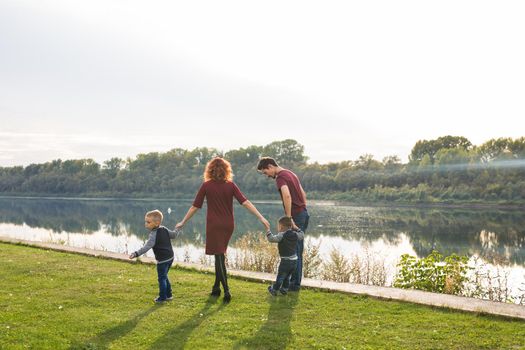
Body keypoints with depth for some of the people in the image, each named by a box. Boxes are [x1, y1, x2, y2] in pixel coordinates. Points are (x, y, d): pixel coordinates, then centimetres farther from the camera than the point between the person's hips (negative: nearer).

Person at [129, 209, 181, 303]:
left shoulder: (154, 234, -19)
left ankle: (162, 297, 10)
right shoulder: (164, 229, 3)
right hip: (170, 257, 9)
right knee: (164, 277, 22)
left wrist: (136, 253, -37)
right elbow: (174, 235, 16)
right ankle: (169, 295, 29)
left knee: (162, 278, 2)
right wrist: (177, 230, 37)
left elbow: (146, 247, -30)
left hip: (162, 260, -9)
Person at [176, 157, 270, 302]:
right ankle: (216, 287, 25)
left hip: (214, 225, -3)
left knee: (219, 257, -2)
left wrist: (183, 222, 9)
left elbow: (195, 206, -2)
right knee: (219, 255, 18)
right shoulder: (230, 185, -1)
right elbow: (245, 202, -9)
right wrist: (261, 218, -9)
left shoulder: (206, 186, -6)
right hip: (228, 225, 3)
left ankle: (226, 290, -12)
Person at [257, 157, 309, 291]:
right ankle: (295, 281, 22)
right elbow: (303, 194, 22)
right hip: (303, 213, 9)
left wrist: (289, 218, -29)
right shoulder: (290, 174, 17)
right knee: (298, 251, 15)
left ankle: (294, 284, 5)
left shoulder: (280, 177, -13)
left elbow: (287, 196, -30)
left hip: (296, 215, -9)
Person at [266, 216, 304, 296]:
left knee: (280, 277, 5)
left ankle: (274, 290, 16)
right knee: (287, 277, 22)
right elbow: (302, 235, 23)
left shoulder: (281, 235, -16)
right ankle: (284, 289, 31)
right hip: (294, 260, 7)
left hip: (285, 261, -7)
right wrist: (295, 228, 23)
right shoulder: (295, 234, 4)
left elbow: (271, 238, -26)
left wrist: (268, 230, -18)